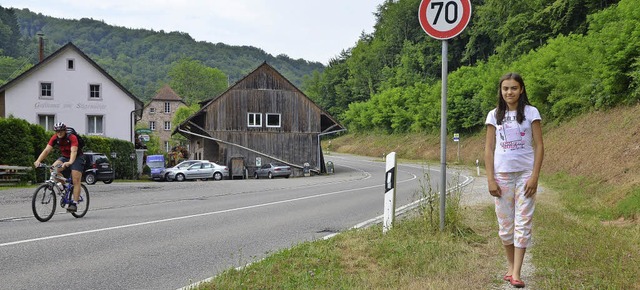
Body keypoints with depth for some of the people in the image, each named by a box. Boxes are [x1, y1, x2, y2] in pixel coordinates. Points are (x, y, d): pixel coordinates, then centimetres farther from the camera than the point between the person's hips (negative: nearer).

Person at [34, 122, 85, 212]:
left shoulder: (72, 138, -27)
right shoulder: (55, 138, -13)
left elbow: (73, 151, -40)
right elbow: (47, 150, -21)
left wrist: (70, 162, -58)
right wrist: (38, 160, -37)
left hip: (77, 158, -5)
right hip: (65, 157, 5)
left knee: (76, 181, -13)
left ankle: (74, 203, -12)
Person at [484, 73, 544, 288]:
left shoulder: (531, 112, -1)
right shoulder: (494, 115, 4)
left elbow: (539, 146, -3)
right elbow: (489, 149, 4)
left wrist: (534, 177, -11)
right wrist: (490, 179, -3)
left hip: (525, 173, -2)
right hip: (502, 174, 2)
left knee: (523, 223, -4)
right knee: (505, 224, 7)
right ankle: (511, 266, 23)